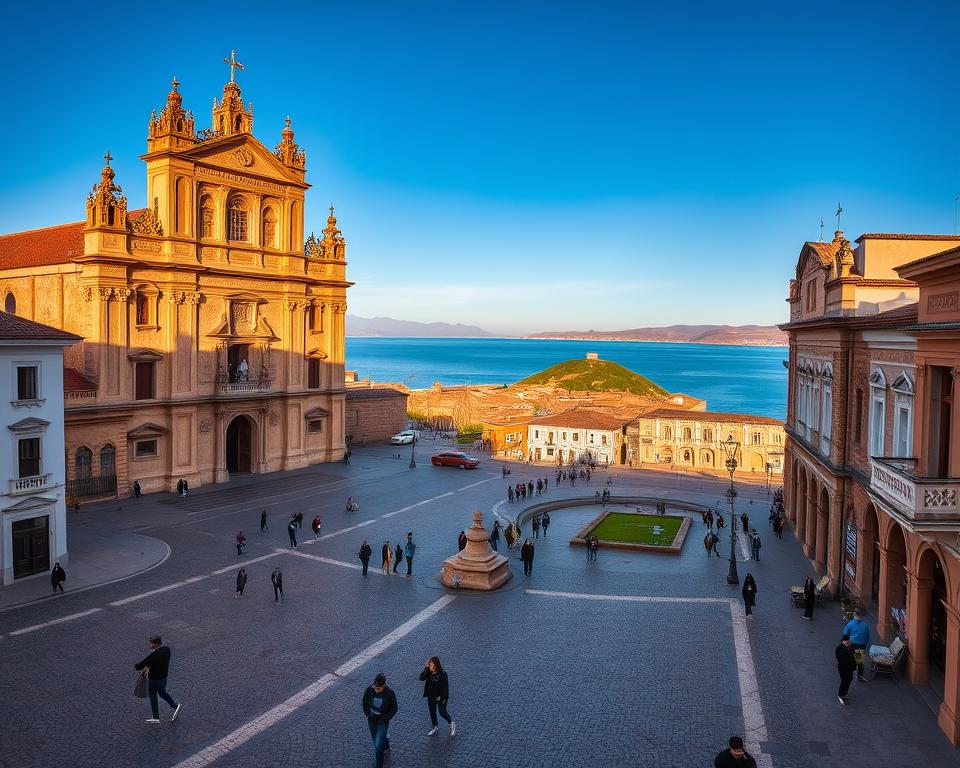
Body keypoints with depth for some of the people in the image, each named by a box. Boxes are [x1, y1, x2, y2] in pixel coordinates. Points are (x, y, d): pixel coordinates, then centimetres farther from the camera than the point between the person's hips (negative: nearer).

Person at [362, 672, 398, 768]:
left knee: (377, 746, -8)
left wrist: (384, 719, -16)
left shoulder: (390, 694, -25)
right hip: (371, 721, 4)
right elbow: (364, 703, 1)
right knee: (376, 741, 25)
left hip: (382, 722, -4)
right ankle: (386, 745, 57)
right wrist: (368, 715, -6)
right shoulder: (369, 690, -19)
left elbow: (394, 710, -12)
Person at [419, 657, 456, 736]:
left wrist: (443, 698, -18)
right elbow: (421, 678, -24)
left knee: (442, 713, 5)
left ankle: (451, 723, 35)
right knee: (432, 712, 18)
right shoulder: (428, 672, -11)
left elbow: (445, 686, -19)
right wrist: (426, 668, -31)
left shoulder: (442, 673, -25)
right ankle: (435, 727, 42)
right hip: (431, 696, 5)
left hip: (440, 696, -5)